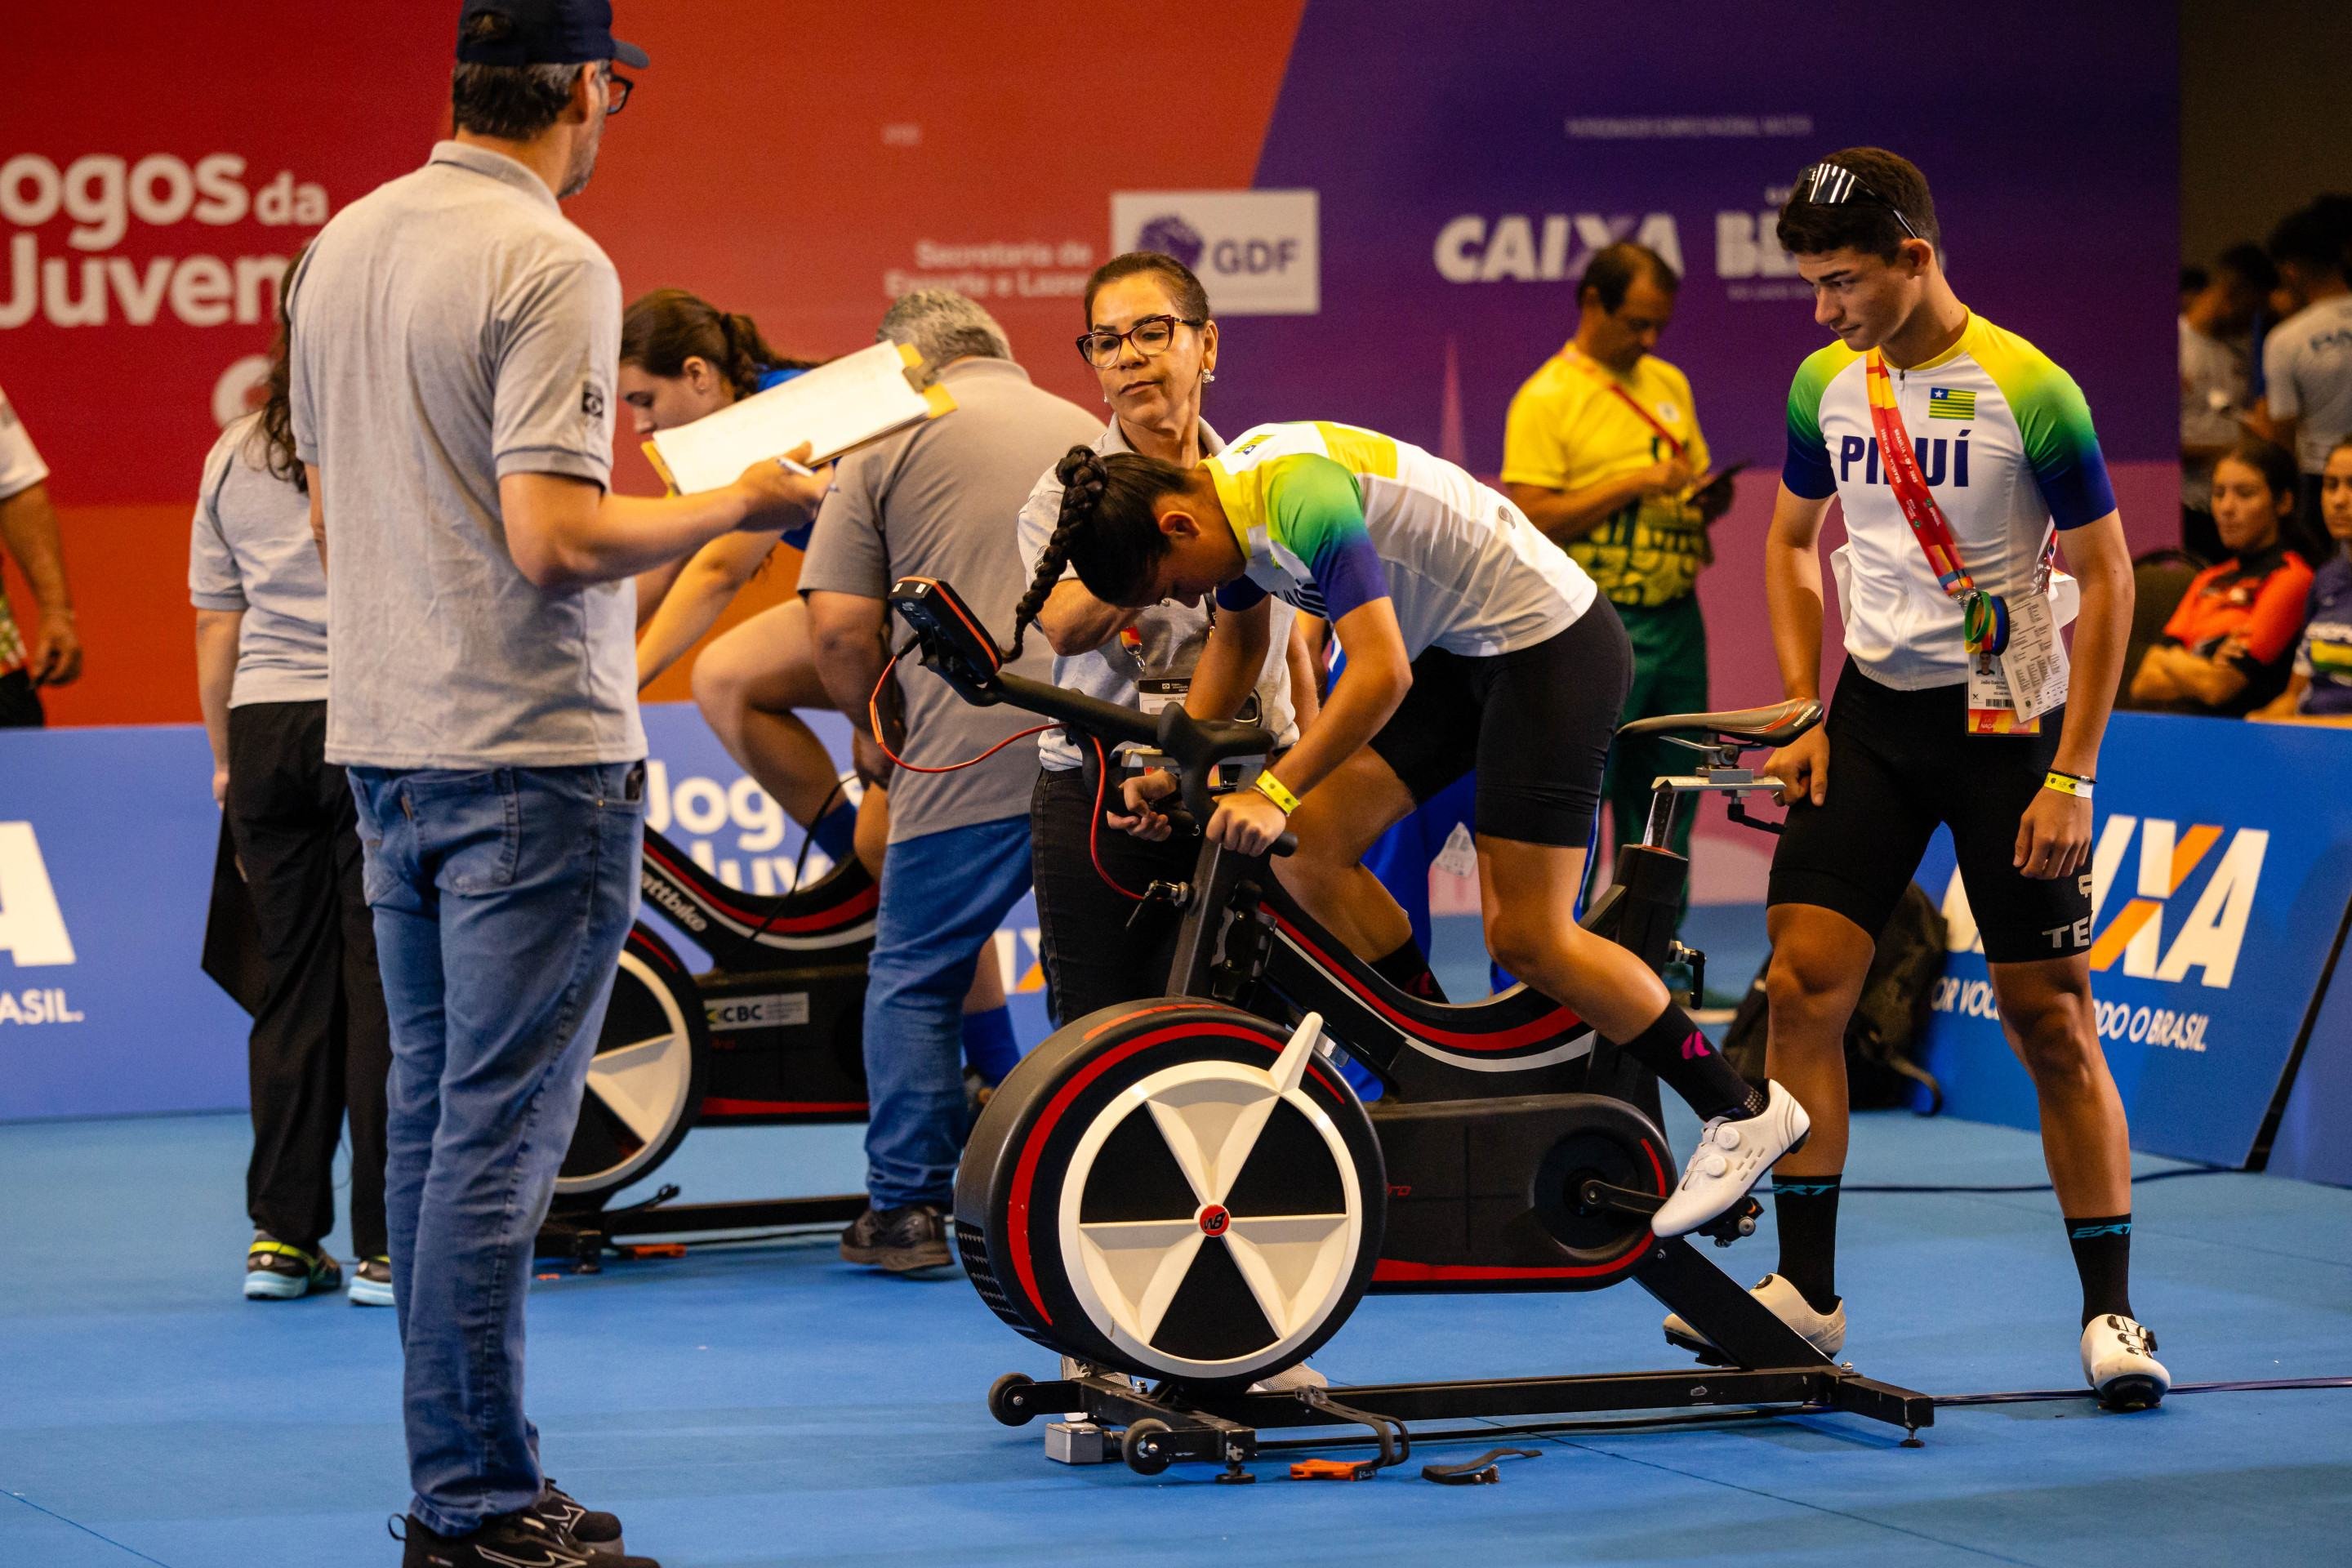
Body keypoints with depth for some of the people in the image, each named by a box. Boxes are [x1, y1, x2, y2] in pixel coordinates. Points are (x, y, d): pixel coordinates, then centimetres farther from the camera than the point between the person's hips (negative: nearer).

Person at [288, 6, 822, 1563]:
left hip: (387, 739, 8)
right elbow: (552, 537, -22)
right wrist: (738, 505, -9)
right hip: (532, 751, -8)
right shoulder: (550, 266, -16)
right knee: (499, 1135, -5)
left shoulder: (344, 245, 10)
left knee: (431, 1120, 13)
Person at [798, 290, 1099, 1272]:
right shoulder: (1090, 434, 23)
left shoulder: (888, 438, 8)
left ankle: (907, 1208, 3)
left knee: (914, 975, 7)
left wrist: (874, 725, 17)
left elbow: (838, 625, 0)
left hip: (969, 753, -4)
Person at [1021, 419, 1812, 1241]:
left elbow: (1383, 674, -34)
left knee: (1526, 938, -9)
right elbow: (1238, 637, 20)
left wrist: (1274, 793, -33)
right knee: (1310, 851, -1)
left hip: (1554, 647, -9)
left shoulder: (1301, 495, -29)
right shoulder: (1224, 495, 1)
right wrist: (1175, 767, 10)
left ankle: (1743, 1111, 3)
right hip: (1460, 650, 9)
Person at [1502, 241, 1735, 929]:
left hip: (1678, 620, 6)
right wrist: (1631, 485, -18)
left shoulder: (1670, 385, 15)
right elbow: (1532, 518, -14)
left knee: (1665, 812, 9)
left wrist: (1711, 498, -1)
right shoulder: (1546, 399, -6)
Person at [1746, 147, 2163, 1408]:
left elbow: (2107, 579, -10)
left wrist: (2070, 777, -14)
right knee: (1801, 983, -6)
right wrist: (1803, 715, 5)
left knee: (2051, 1021, -3)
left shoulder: (2030, 392, -15)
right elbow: (1793, 542, 16)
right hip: (1872, 708, 5)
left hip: (2006, 724, -5)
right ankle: (1805, 1290, 4)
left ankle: (2111, 1313, 5)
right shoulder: (1825, 385, 1)